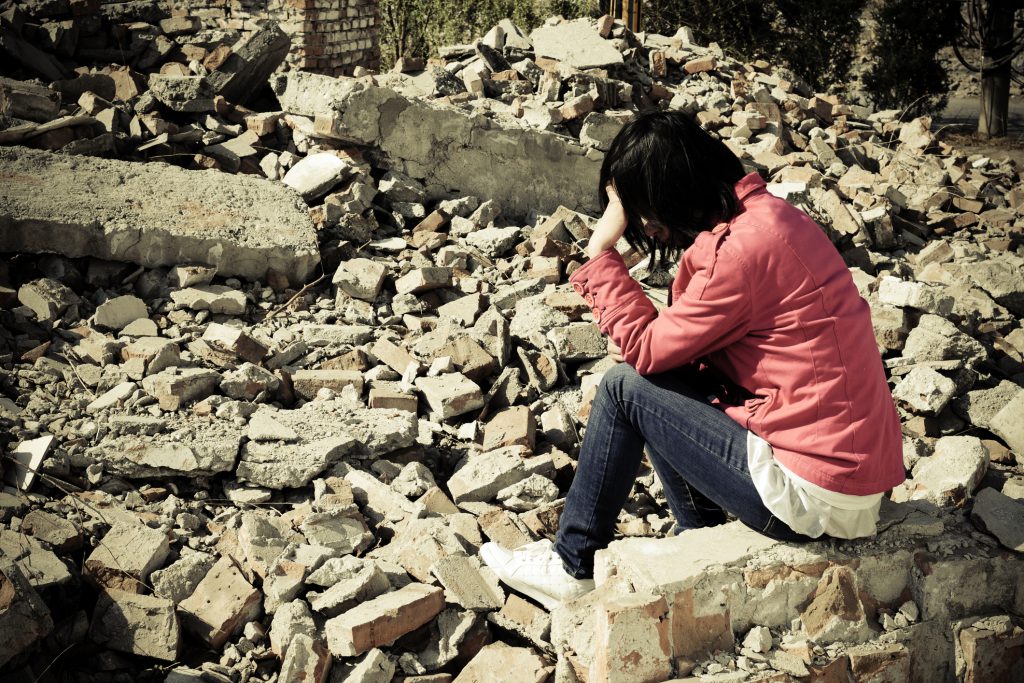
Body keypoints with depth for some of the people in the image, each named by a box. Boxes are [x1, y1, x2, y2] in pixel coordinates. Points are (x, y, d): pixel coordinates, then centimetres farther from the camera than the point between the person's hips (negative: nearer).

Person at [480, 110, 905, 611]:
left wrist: (601, 250, -7)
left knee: (624, 387, -3)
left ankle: (573, 566, 14)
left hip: (817, 497, -9)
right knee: (657, 378, 14)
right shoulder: (765, 213, 8)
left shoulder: (741, 249, -21)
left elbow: (645, 350, -11)